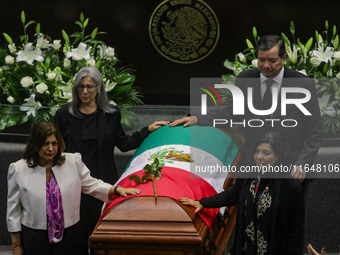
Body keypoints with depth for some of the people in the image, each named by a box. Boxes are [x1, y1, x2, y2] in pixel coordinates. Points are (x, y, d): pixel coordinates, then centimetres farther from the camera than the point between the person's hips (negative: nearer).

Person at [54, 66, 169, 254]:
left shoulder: (111, 114, 3)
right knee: (77, 234, 2)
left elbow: (123, 144, 11)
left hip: (103, 182, 1)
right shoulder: (64, 115, -1)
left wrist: (148, 130, 5)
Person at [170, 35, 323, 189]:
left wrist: (302, 165, -11)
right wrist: (196, 119, 2)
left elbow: (314, 131, -2)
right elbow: (232, 112, 15)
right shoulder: (244, 81, 2)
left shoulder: (304, 84, -6)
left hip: (292, 171, -2)